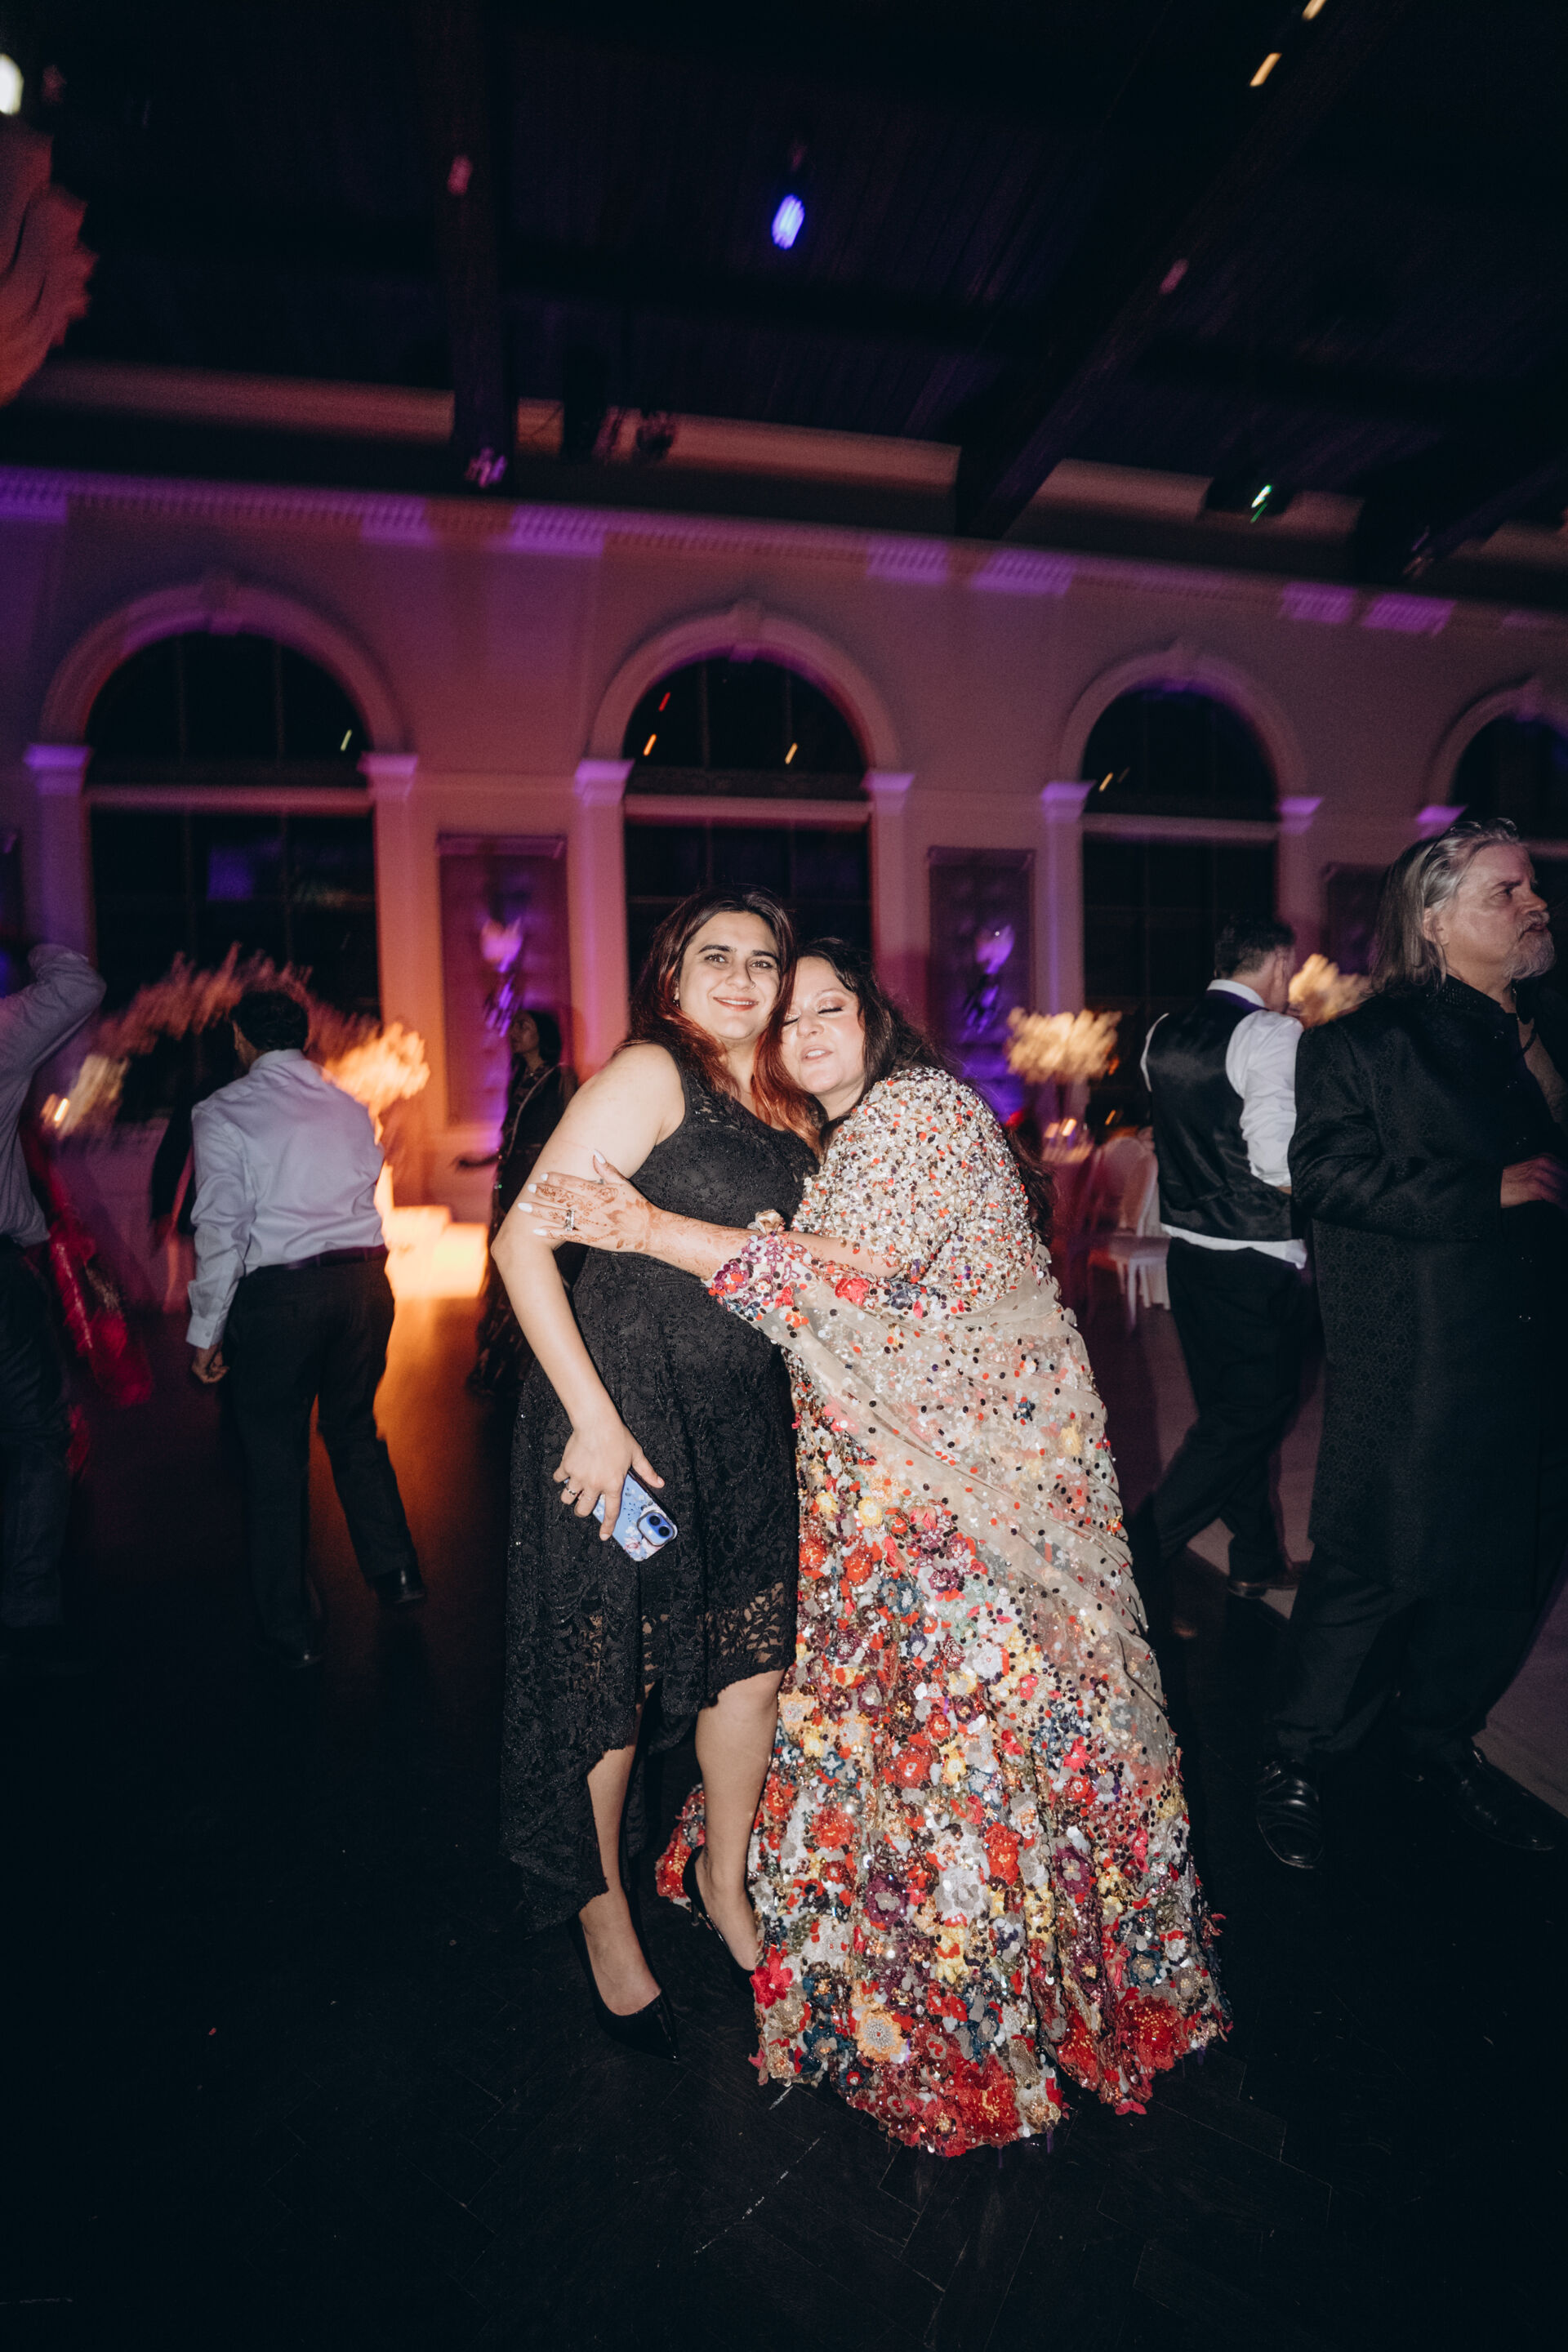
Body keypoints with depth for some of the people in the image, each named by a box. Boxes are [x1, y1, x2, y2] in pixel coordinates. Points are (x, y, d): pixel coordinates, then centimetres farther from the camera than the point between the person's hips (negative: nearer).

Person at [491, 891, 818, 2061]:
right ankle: (601, 1908, 35)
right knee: (610, 1669, 8)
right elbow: (523, 1242, -19)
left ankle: (728, 1877, 40)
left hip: (744, 1412, 7)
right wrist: (595, 1418, -21)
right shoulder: (649, 1074, -13)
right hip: (626, 1400, -7)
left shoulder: (786, 1107, 10)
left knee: (755, 1652, 14)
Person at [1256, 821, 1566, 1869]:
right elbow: (1327, 1171, -16)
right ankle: (1298, 1764, 22)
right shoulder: (1367, 1044, -6)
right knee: (1375, 1571, 1)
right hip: (1415, 1376, -6)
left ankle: (1443, 1742, 39)